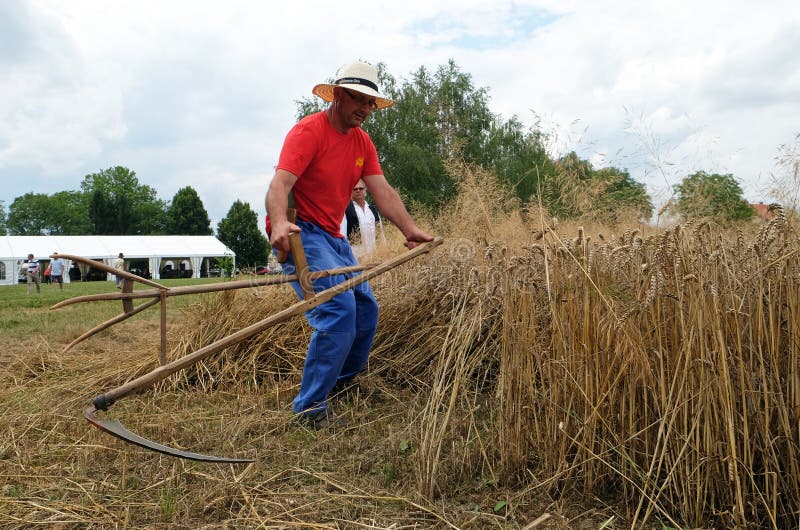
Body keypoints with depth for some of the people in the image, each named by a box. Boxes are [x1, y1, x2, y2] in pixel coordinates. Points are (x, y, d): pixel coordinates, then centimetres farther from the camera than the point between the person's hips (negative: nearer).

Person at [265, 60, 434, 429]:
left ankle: (341, 382, 33)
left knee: (365, 309, 13)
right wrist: (279, 222, -46)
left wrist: (410, 229, -9)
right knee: (339, 310, -22)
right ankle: (311, 407, -13)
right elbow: (280, 184, -27)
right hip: (300, 233, -9)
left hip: (333, 237, 9)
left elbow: (383, 191, 2)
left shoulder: (362, 142, 11)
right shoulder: (308, 131, -14)